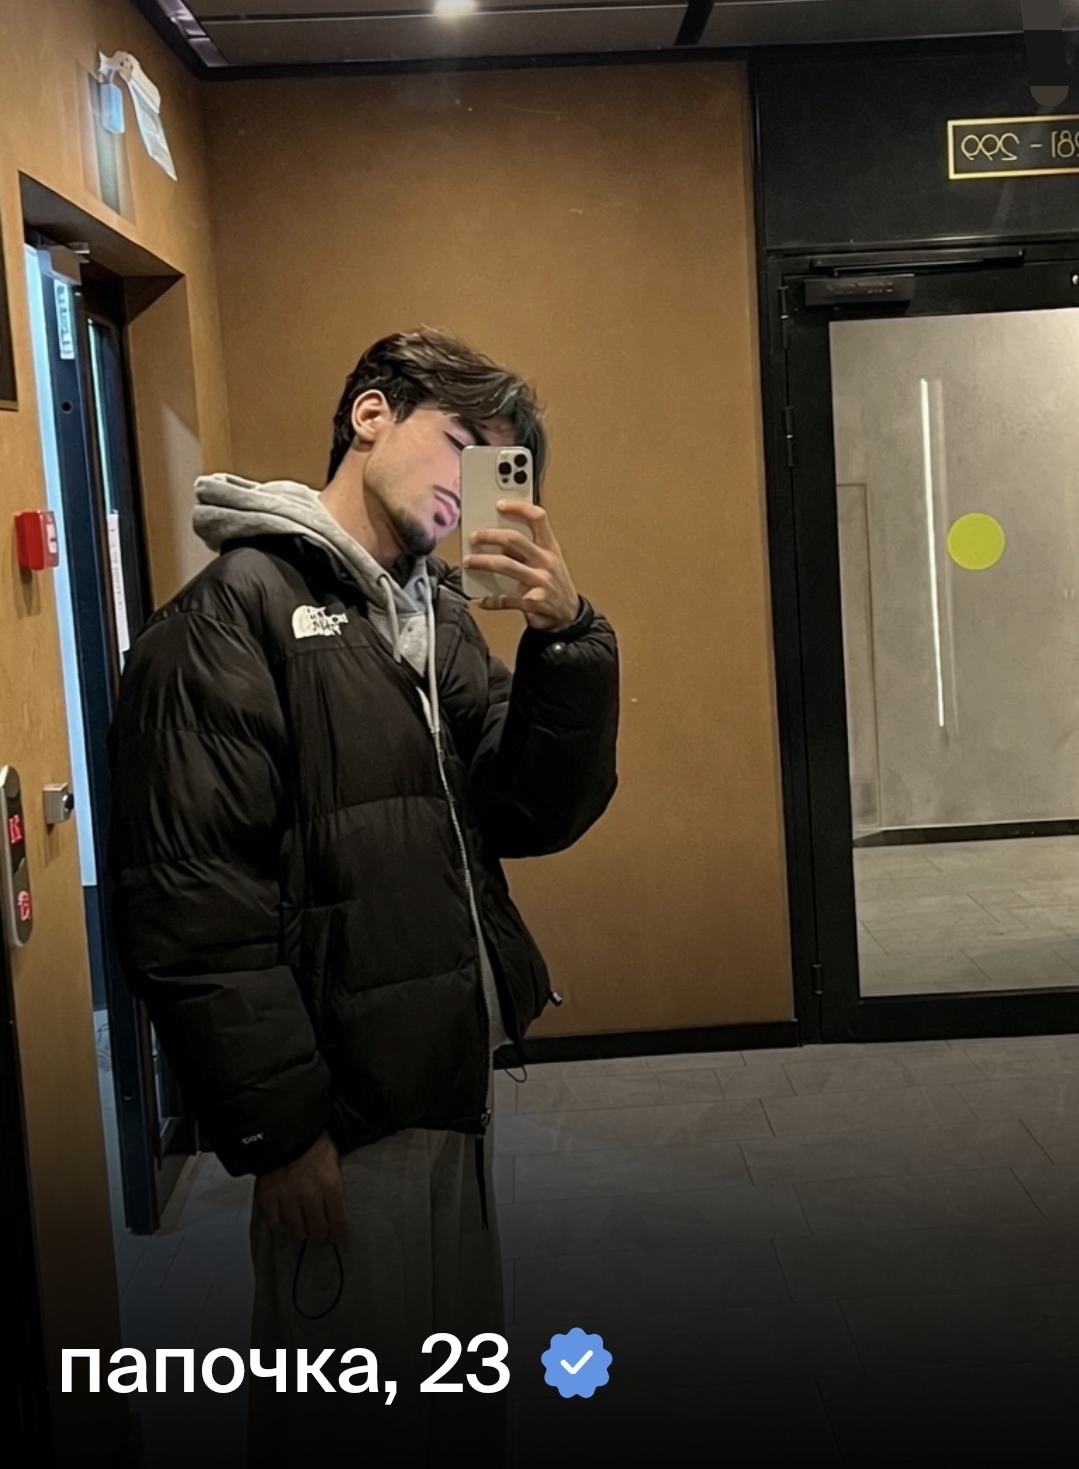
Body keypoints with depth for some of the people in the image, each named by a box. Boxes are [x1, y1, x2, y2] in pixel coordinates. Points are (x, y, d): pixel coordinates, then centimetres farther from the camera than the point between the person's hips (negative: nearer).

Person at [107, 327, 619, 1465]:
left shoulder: (437, 615, 12)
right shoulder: (236, 612, -12)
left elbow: (539, 814, 3)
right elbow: (192, 903, -19)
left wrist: (566, 637, -11)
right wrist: (278, 1127, -18)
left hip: (446, 1087, 8)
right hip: (346, 1113, -8)